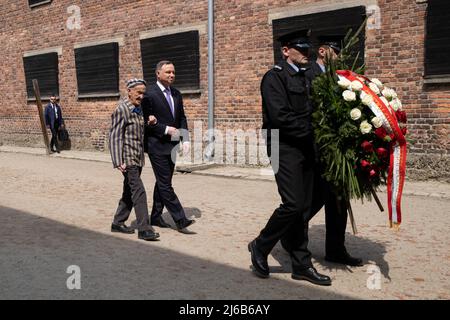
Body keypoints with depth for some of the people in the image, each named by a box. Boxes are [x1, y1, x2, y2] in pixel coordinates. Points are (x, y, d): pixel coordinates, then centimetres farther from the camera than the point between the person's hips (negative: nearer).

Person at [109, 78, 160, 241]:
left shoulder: (139, 109, 13)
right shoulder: (121, 110, -12)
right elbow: (115, 137, -15)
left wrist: (150, 122, -2)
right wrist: (118, 162, -20)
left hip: (138, 158, 9)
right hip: (128, 159, -9)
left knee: (129, 192, 15)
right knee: (139, 192, -13)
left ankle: (118, 223, 27)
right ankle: (144, 229, -11)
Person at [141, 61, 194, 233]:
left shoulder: (176, 94, 12)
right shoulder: (149, 94, -10)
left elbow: (182, 118, 13)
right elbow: (146, 121, -12)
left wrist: (185, 139, 1)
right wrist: (166, 129, -18)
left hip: (171, 145, 8)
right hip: (157, 146, -8)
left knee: (162, 182, 15)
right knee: (165, 184, -5)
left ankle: (156, 217, 26)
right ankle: (180, 220, -5)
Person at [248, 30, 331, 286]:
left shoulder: (305, 77, 18)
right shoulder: (275, 77, -8)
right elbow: (280, 117, -18)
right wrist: (310, 130, -14)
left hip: (305, 149, 8)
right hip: (286, 148, -8)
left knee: (304, 208, 9)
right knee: (293, 204, -12)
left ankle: (302, 265, 17)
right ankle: (261, 246, 11)